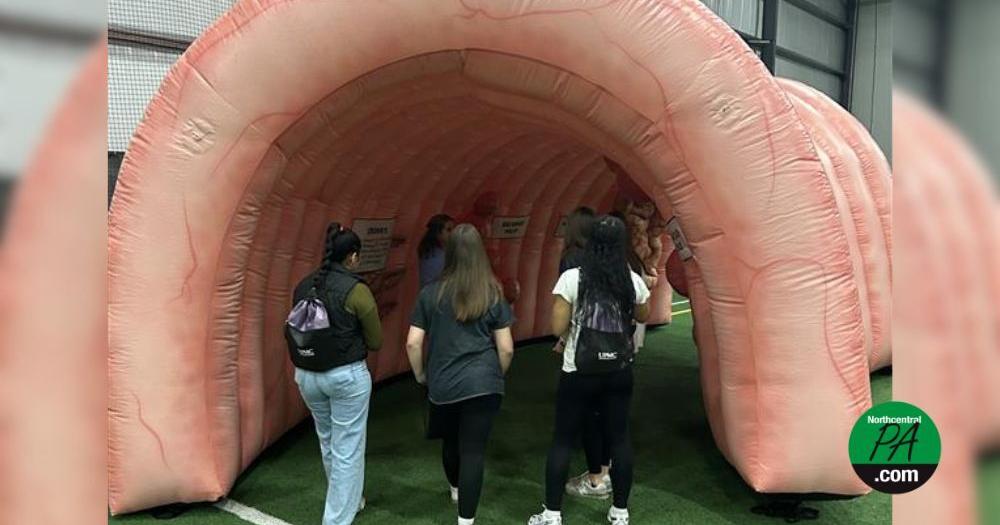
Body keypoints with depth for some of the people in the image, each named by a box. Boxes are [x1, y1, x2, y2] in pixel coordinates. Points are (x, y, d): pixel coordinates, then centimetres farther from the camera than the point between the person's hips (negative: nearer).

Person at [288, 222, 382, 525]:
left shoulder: (303, 287, 2)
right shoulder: (356, 290, -15)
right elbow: (375, 342, -6)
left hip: (306, 374, 6)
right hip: (347, 375, -6)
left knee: (328, 443, 24)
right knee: (348, 450, 6)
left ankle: (344, 500, 45)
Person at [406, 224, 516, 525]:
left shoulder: (431, 293, -3)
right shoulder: (493, 294, -3)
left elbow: (412, 343, -4)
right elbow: (506, 348, -2)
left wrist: (420, 375, 13)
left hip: (442, 385, 2)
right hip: (483, 384, -2)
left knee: (451, 442, 25)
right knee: (474, 451, 3)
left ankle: (456, 489, 52)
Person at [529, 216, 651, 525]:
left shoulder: (572, 278, -13)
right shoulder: (633, 281, -2)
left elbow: (558, 328, -12)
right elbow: (643, 316, 16)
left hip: (579, 373, -3)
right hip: (619, 373, 3)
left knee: (563, 440, 8)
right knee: (619, 438, 13)